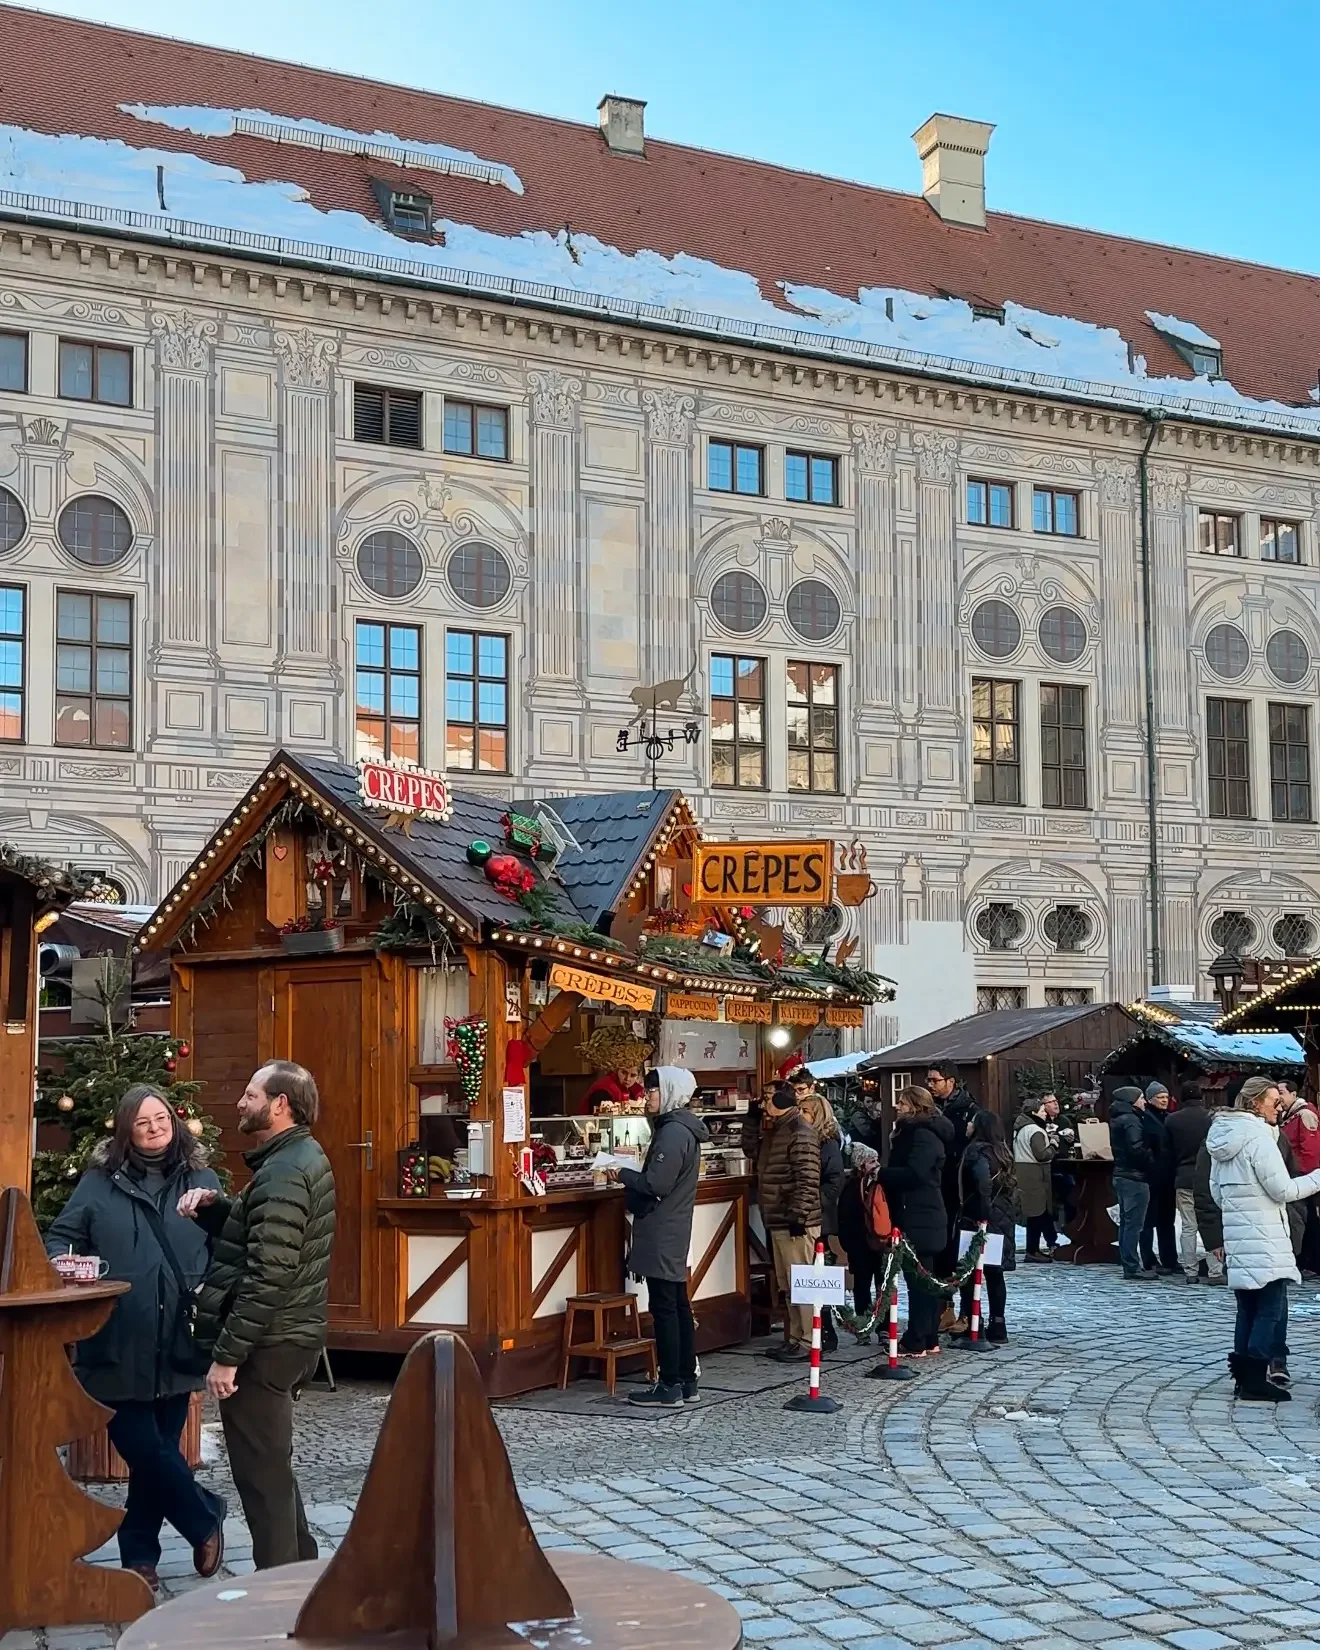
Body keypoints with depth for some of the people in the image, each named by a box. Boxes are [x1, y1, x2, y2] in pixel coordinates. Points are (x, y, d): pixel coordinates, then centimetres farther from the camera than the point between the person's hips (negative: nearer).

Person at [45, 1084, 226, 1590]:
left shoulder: (200, 1178, 7)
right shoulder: (100, 1179, 3)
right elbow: (60, 1237, 6)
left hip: (175, 1342, 1)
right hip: (119, 1343, -1)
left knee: (157, 1449, 9)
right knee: (143, 1446, -3)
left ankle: (140, 1556, 24)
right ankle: (204, 1520, 19)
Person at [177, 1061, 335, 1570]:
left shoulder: (283, 1175, -20)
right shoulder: (304, 1158, 11)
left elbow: (267, 1276, -25)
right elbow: (257, 1234, 19)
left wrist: (227, 1354, -22)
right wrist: (213, 1207, 1)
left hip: (266, 1343, -10)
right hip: (289, 1336, 10)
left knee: (260, 1471, 0)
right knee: (272, 1464, 21)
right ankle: (301, 1567, 31)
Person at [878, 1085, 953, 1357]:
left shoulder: (924, 1136, -15)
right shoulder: (910, 1133, 19)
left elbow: (913, 1173, -26)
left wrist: (881, 1172, -16)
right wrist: (883, 1173, 1)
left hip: (921, 1220, -11)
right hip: (917, 1219, 11)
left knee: (919, 1280, -7)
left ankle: (917, 1342, -5)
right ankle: (929, 1339, 18)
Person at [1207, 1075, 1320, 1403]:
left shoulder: (1222, 1137, 13)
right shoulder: (1259, 1137, -14)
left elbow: (1216, 1189, 19)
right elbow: (1283, 1190, -14)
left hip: (1238, 1235, 9)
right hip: (1265, 1238, -9)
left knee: (1248, 1308, 14)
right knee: (1272, 1308, -4)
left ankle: (1244, 1375, 16)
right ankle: (1255, 1379, -6)